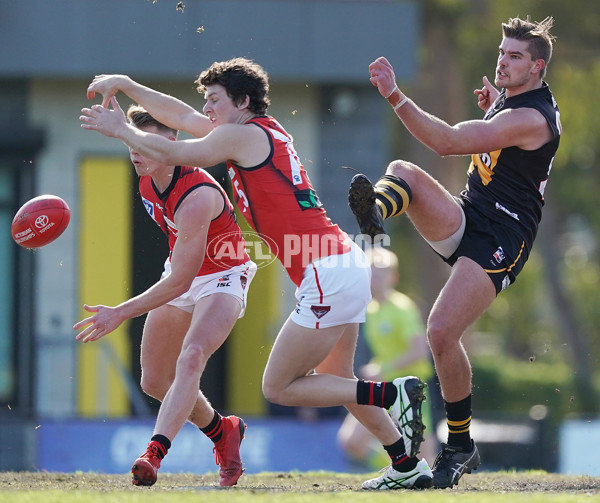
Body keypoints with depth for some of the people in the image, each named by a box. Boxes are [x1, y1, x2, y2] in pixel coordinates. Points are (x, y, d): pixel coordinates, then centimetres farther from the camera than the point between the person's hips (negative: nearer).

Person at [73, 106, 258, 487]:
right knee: (155, 381, 10)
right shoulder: (147, 181, -10)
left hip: (222, 278, -9)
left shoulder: (196, 197, -35)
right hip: (181, 273, 9)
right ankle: (223, 433, 34)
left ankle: (155, 452, -47)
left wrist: (120, 313, -33)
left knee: (191, 357, -33)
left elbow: (179, 283, -34)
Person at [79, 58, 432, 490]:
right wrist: (125, 85, 26)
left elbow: (170, 154, -1)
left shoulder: (243, 135, -8)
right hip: (348, 262, 10)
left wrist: (119, 128, 13)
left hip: (327, 275, -10)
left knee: (278, 387, -3)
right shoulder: (265, 130, 18)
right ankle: (408, 467, 20)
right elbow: (183, 118, 27)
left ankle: (394, 395, -9)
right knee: (335, 380, 22)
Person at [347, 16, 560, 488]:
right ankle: (376, 212, -51)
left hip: (500, 240, -9)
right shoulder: (512, 99, 12)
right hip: (464, 218, 9)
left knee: (441, 331, -19)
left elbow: (449, 141, -28)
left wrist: (395, 96, -34)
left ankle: (461, 446, -4)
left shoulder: (531, 119, -19)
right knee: (403, 171, -17)